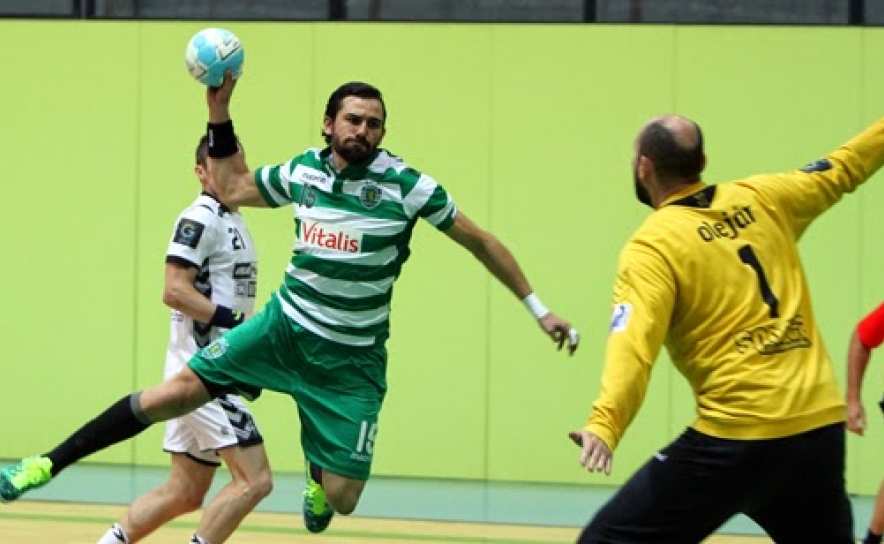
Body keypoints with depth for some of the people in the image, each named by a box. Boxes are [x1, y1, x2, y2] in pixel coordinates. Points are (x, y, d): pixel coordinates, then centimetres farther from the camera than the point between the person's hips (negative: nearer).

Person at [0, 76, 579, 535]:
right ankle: (47, 465, -7)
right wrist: (220, 115, 6)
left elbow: (481, 241, -2)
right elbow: (232, 189, 17)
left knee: (341, 498, -7)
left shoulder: (405, 186, -12)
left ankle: (319, 472, 33)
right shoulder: (302, 171, -1)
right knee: (177, 391, -13)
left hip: (350, 360, -2)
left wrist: (540, 310, -3)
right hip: (283, 329, 2)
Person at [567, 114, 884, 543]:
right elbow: (844, 168, 26)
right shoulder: (761, 199, 10)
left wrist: (604, 426, -35)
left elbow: (634, 342, -22)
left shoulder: (653, 245, -6)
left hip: (738, 438, -6)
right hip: (820, 426, 6)